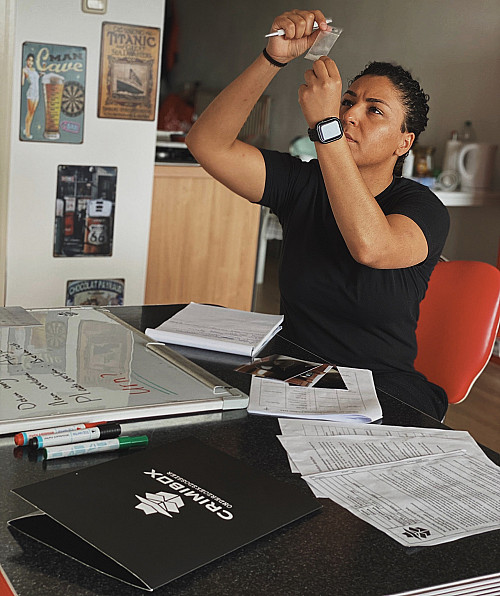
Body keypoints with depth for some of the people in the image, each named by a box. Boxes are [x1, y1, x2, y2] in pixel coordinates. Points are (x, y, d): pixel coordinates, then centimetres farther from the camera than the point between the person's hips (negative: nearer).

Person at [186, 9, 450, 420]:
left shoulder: (424, 208, -5)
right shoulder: (303, 184, 5)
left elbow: (369, 246, -29)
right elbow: (207, 144, -6)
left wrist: (324, 124, -27)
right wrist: (273, 59, -15)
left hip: (384, 391, -3)